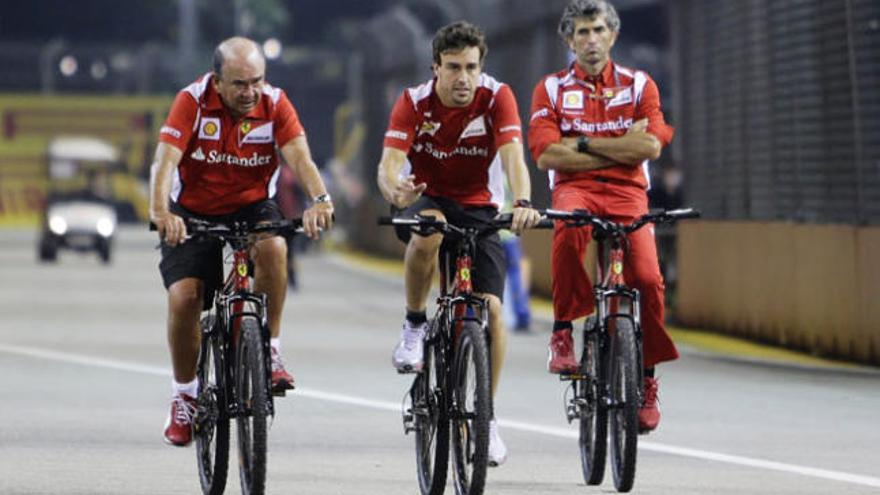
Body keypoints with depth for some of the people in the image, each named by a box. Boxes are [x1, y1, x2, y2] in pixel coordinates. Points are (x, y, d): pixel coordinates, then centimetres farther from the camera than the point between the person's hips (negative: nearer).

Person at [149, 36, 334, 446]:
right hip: (194, 211, 0)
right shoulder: (193, 102, -19)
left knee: (273, 246, -33)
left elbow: (299, 155, -27)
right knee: (184, 296, -18)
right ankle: (184, 396, 4)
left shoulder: (274, 103, -15)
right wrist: (160, 212, -48)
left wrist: (320, 199, -48)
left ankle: (270, 351, -16)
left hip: (251, 205, 0)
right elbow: (166, 160, -30)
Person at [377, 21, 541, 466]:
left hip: (478, 207, 1)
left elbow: (513, 156, -29)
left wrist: (522, 203, -49)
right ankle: (415, 325, -14)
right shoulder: (414, 103, -17)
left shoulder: (496, 97, -17)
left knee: (491, 307, -14)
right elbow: (389, 164, -28)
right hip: (427, 199, -1)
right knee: (429, 231, -38)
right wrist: (395, 189, -52)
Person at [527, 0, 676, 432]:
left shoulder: (639, 85, 11)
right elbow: (547, 154, -5)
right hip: (575, 188, -1)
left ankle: (647, 379, 1)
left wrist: (585, 143, -6)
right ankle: (562, 331, -24)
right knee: (569, 228, -39)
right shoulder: (551, 89, 9)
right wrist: (620, 148, -6)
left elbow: (650, 146, -4)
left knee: (647, 279, -19)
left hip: (627, 191, 1)